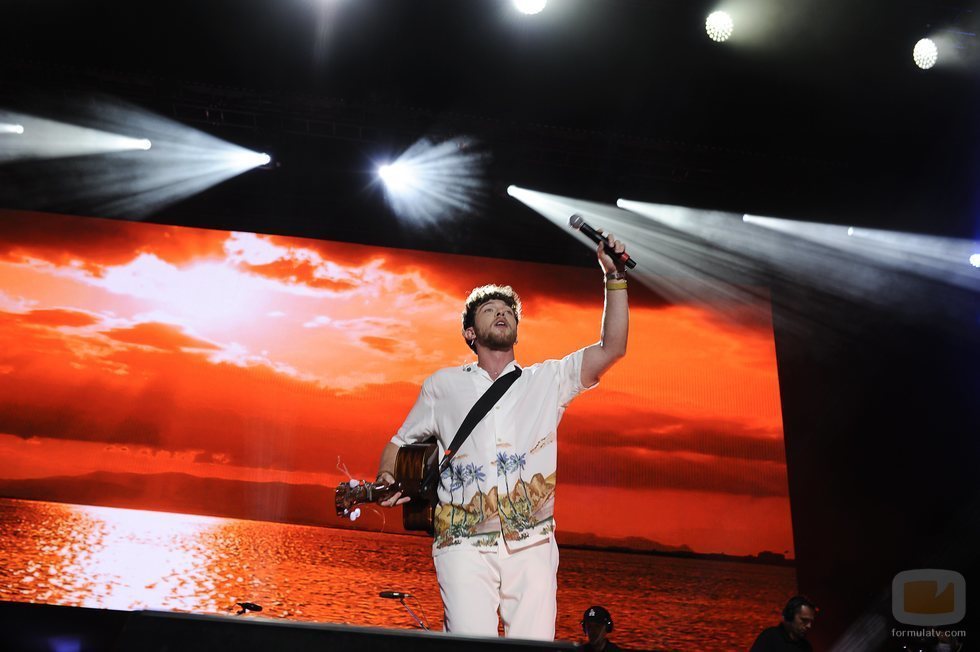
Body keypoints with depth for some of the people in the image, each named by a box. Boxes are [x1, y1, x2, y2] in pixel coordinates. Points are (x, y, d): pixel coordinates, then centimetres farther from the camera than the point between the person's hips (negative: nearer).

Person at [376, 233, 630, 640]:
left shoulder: (547, 380, 12)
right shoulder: (443, 385, 13)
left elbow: (612, 348, 2)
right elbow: (400, 442, 21)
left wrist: (615, 277, -3)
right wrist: (386, 480, 0)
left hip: (532, 546, 1)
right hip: (465, 547, -1)